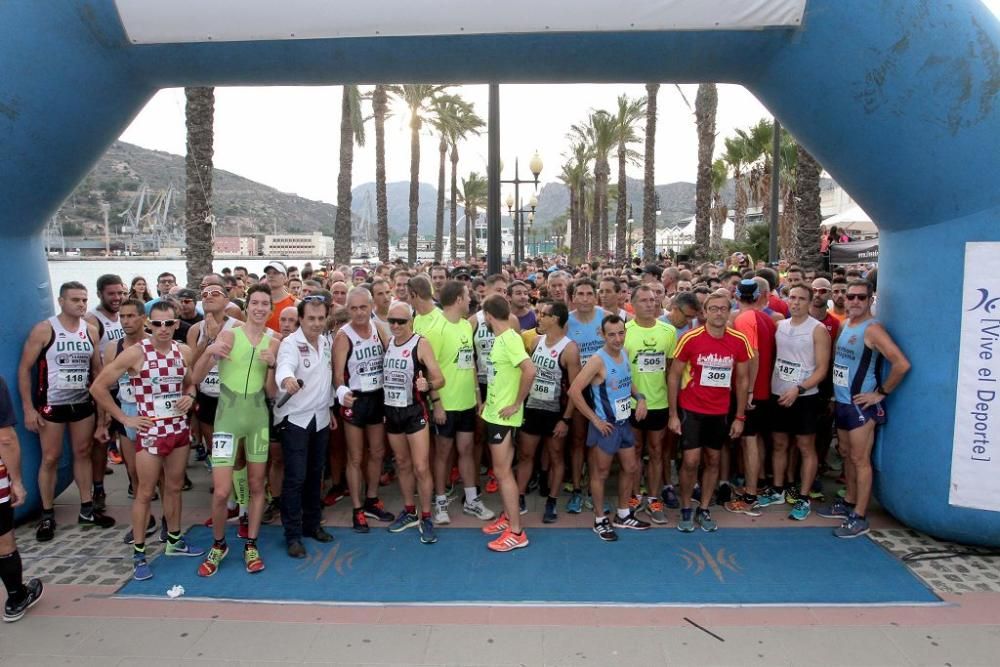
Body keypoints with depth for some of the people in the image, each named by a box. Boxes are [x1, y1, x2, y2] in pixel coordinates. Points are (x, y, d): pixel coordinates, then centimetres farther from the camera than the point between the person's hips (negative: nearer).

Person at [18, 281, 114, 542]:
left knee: (83, 453, 11)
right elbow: (24, 369, -9)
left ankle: (86, 510, 21)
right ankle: (47, 516, 15)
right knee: (50, 458, 2)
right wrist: (28, 408, -13)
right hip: (51, 404, -4)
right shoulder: (44, 330, -12)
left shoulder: (91, 331, 1)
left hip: (83, 403, 4)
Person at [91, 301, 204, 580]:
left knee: (174, 488, 16)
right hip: (150, 432, -4)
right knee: (145, 492, 3)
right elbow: (98, 387, -9)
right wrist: (124, 418, -9)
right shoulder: (135, 353, -13)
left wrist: (189, 396, -4)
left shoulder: (184, 351, 1)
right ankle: (138, 553, 15)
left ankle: (174, 540, 31)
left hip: (180, 429, 5)